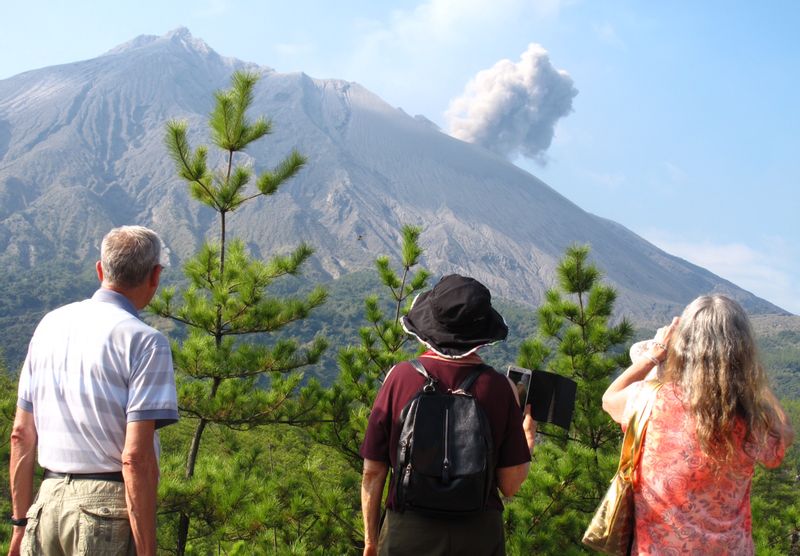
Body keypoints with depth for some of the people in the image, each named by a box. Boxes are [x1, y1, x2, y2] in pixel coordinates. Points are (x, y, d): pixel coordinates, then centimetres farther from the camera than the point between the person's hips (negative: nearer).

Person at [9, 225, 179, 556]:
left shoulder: (50, 325, 8)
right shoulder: (145, 342, -11)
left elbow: (21, 435, 10)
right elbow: (136, 456, -17)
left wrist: (21, 522, 17)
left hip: (48, 500, 6)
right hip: (107, 505, -5)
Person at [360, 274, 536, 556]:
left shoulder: (400, 376, -8)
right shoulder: (499, 387, -7)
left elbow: (373, 472, -4)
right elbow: (510, 485, -3)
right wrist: (529, 429, 12)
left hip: (407, 533, 0)